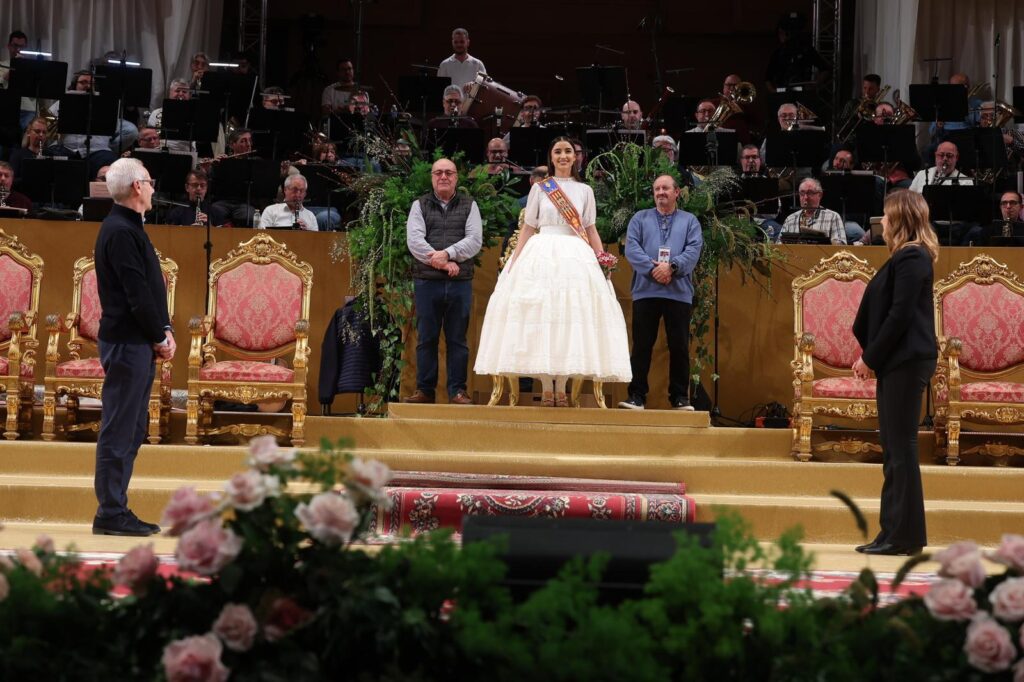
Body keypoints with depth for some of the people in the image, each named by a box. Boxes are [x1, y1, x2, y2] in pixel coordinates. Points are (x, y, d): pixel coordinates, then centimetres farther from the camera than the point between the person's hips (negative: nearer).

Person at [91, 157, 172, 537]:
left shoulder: (128, 228, 17)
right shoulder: (120, 232, -14)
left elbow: (149, 290, 16)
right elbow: (137, 295, -18)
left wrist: (164, 331, 5)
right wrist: (160, 337, -9)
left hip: (138, 344, 10)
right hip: (127, 344, -10)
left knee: (131, 430, 12)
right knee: (119, 430, -6)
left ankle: (115, 510, 17)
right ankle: (111, 514, -2)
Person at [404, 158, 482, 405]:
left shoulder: (469, 205, 11)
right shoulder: (420, 206, 9)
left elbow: (475, 240, -2)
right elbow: (414, 241, -4)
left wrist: (448, 253, -15)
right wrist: (442, 263, -12)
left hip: (460, 282, 0)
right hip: (427, 281, 0)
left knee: (457, 339, 3)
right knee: (426, 338, 3)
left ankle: (457, 391, 7)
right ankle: (425, 390, 10)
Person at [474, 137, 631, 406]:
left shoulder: (585, 191, 12)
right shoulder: (539, 189, 8)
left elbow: (591, 230, 13)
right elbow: (527, 229, 8)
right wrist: (513, 263, 2)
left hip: (575, 257, 1)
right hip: (542, 255, -1)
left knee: (570, 316, -4)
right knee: (540, 313, -7)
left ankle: (561, 387, 1)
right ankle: (546, 387, -4)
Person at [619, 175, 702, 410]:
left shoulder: (690, 221, 14)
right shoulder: (640, 218, 14)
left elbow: (694, 250, -1)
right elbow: (631, 248, 0)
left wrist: (672, 266, -16)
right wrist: (652, 269, -14)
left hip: (679, 292, 0)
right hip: (645, 291, 0)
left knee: (679, 346, 2)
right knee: (642, 345, -1)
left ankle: (680, 397, 9)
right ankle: (637, 395, 3)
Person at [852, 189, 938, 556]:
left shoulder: (911, 258, -13)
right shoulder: (906, 257, 17)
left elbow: (900, 315, -18)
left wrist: (871, 358, -12)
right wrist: (869, 353, 9)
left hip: (906, 361, -10)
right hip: (896, 362, 10)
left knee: (900, 448, -6)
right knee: (894, 447, 11)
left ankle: (903, 536, -1)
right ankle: (896, 533, 16)